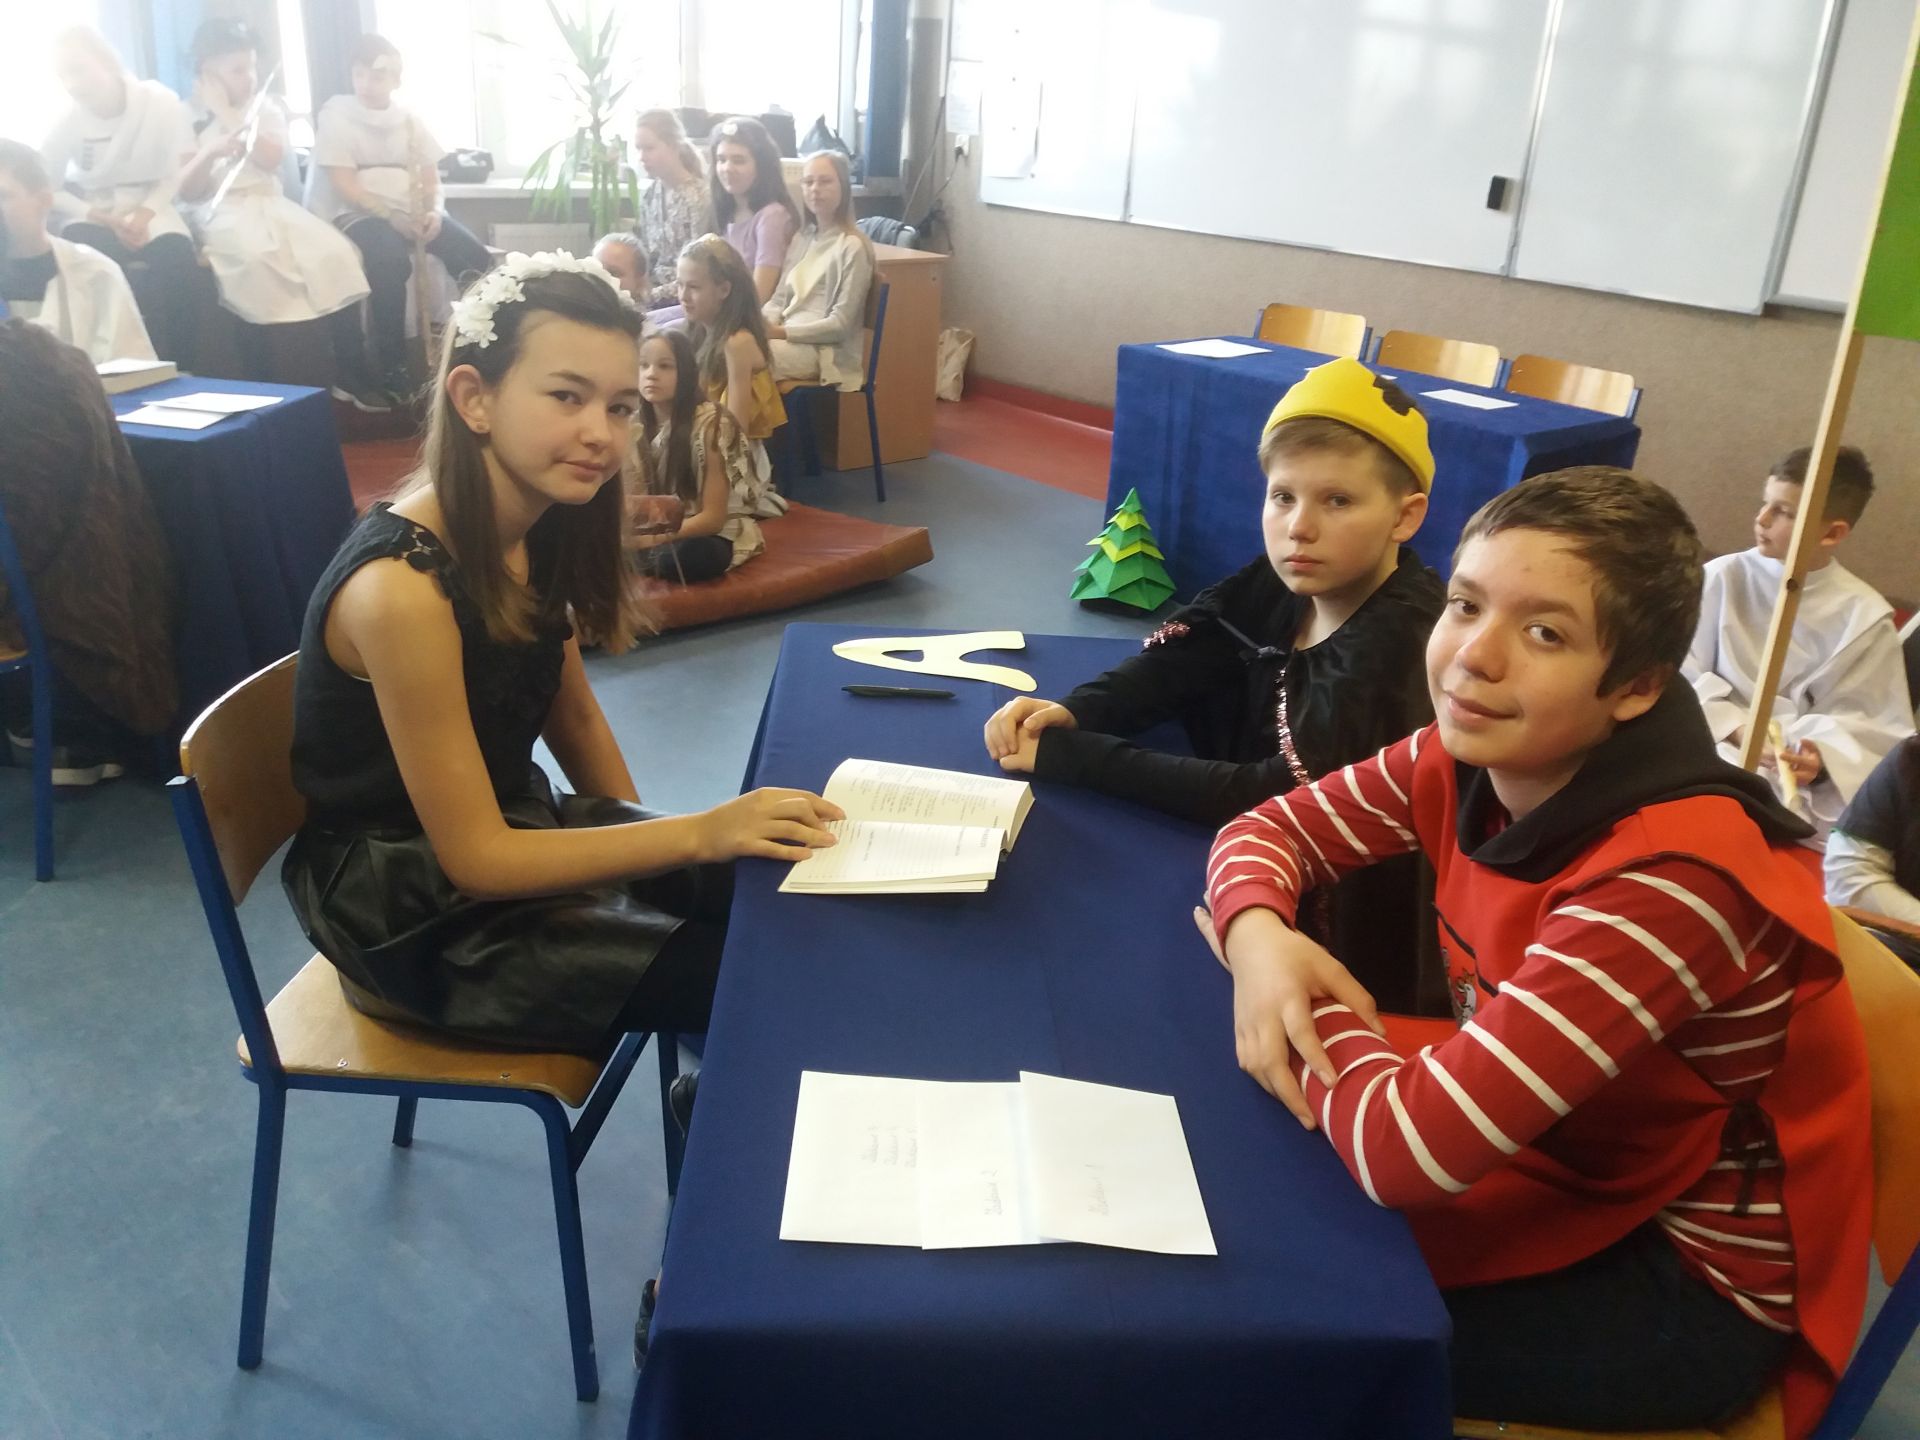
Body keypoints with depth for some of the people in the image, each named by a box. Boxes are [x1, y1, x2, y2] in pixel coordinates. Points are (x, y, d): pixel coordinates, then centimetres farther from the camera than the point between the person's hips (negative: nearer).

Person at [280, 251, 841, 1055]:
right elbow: (475, 858, -25)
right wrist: (699, 835, -28)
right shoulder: (400, 588, -29)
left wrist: (645, 842, 0)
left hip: (512, 828, 7)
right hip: (414, 904, -7)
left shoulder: (538, 528, -5)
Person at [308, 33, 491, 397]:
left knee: (473, 255, -19)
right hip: (359, 212, -5)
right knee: (391, 261, -36)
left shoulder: (410, 119, 11)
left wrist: (433, 211, -12)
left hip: (412, 209, 5)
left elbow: (431, 176, 10)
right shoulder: (336, 115, -2)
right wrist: (392, 216, -20)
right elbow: (344, 185, -9)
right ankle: (392, 367, -26)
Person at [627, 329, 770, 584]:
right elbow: (642, 500, 4)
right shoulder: (640, 424, -1)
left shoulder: (711, 422, -18)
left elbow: (712, 518, -19)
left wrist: (650, 539, -29)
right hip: (668, 526, 4)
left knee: (690, 555, -37)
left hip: (718, 536, -3)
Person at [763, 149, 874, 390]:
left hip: (825, 350, -6)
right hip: (789, 339, 6)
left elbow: (841, 323, -11)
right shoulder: (801, 238, 18)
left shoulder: (853, 247, -6)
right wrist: (761, 324, -7)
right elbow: (779, 299, 16)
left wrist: (783, 332, -19)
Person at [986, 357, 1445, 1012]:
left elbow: (1280, 801, -32)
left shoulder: (1408, 641, -25)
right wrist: (1069, 712, -28)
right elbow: (1166, 665, -6)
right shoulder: (1281, 585, -2)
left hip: (1352, 945, -6)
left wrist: (1068, 754, -33)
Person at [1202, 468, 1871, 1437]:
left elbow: (1403, 1145, -38)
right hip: (1562, 1167, 6)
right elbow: (1267, 827, 0)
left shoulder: (1672, 875, -35)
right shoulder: (1467, 759, -12)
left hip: (1703, 1282, -6)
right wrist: (1260, 938, -21)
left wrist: (1315, 1003, -19)